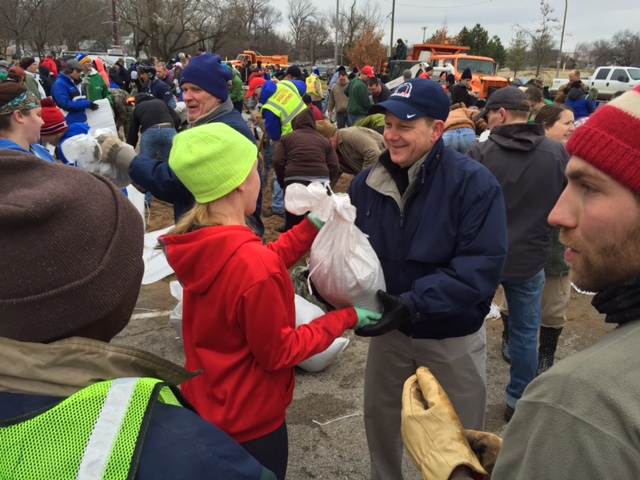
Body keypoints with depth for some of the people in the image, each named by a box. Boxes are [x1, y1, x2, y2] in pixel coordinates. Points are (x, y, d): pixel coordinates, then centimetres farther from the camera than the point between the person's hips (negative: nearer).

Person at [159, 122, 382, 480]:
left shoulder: (196, 244, -9)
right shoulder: (254, 264, -34)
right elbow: (278, 353, -22)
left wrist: (311, 227, 3)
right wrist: (345, 318, -14)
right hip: (248, 423, -7)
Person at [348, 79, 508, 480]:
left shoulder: (474, 183, -21)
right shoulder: (368, 181, -6)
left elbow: (482, 265, -26)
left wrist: (414, 304, -33)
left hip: (453, 335, -4)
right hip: (389, 329, 4)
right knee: (381, 419, 23)